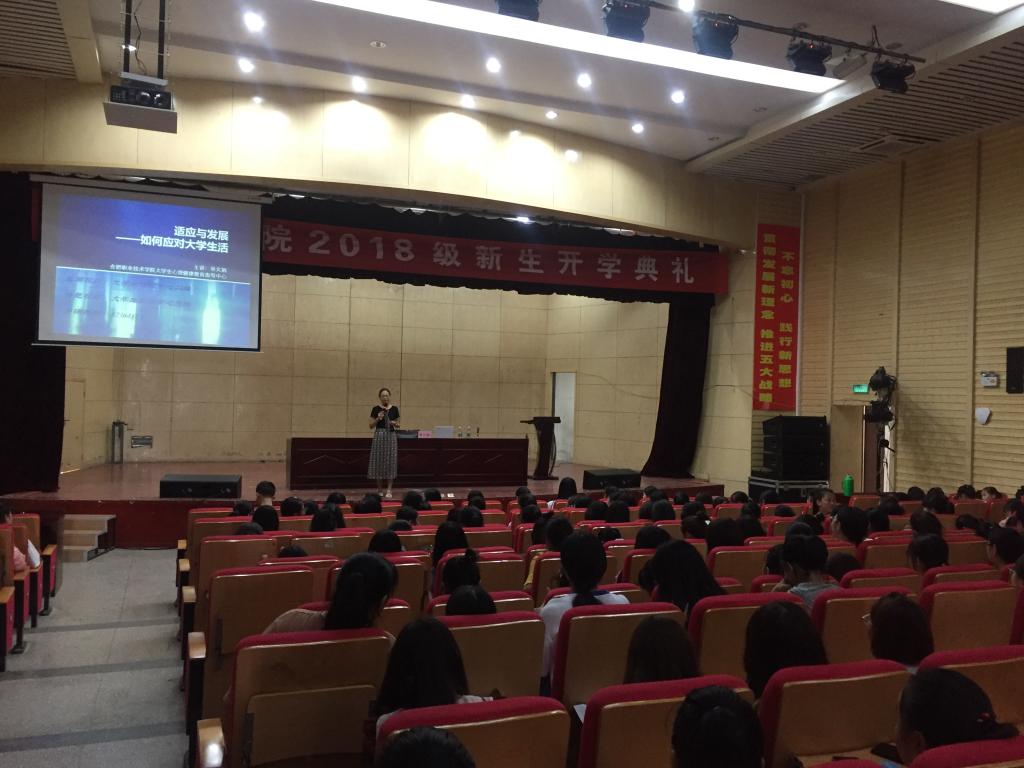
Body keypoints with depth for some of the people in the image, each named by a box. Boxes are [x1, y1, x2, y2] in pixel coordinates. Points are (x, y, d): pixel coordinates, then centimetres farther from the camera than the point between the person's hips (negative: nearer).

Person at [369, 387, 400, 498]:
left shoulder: (394, 409, 5)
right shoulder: (376, 409, 1)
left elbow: (399, 425, 12)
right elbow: (371, 426, 2)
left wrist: (394, 423, -9)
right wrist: (378, 418, -13)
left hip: (391, 436, 1)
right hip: (379, 436, -1)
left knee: (390, 462, -2)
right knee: (378, 462, 0)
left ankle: (388, 490, 1)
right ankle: (380, 489, 10)